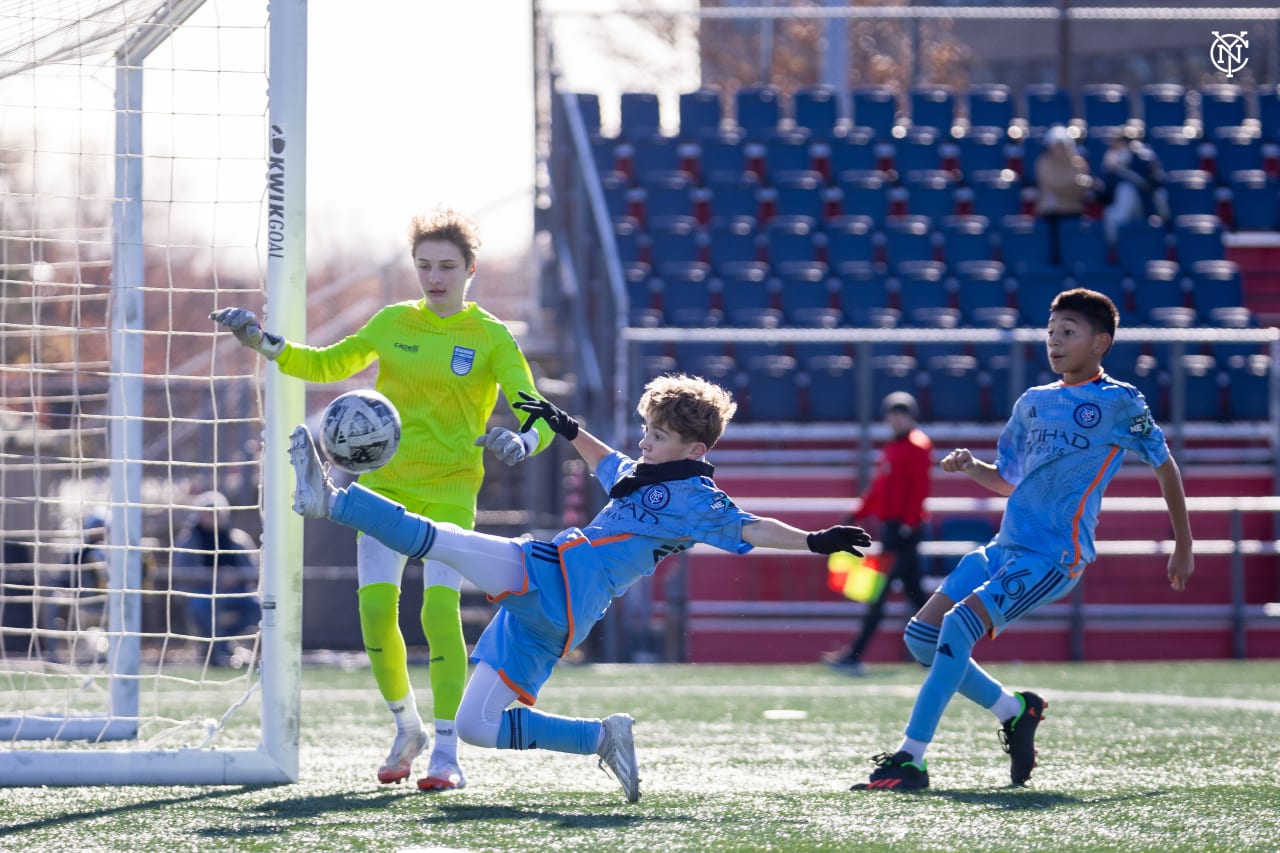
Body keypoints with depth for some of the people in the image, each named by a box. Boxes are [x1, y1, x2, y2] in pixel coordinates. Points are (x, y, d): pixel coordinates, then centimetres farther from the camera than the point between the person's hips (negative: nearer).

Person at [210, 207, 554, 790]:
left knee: (439, 609, -17)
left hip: (449, 489, -3)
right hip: (384, 481, 3)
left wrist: (522, 442, -33)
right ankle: (405, 726, 13)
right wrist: (263, 344, 6)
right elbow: (328, 364, 20)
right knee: (375, 604, -10)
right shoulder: (394, 323, 7)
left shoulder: (491, 338, -3)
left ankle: (446, 752, -9)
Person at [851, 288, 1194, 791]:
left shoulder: (1119, 402, -1)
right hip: (1006, 547, 8)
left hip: (1055, 556, -8)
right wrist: (971, 467, 4)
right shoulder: (1033, 402, 17)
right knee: (921, 635, -2)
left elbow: (1165, 466, 9)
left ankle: (909, 761, -26)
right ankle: (1013, 711, 16)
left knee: (959, 623, -25)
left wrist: (1183, 547, 13)